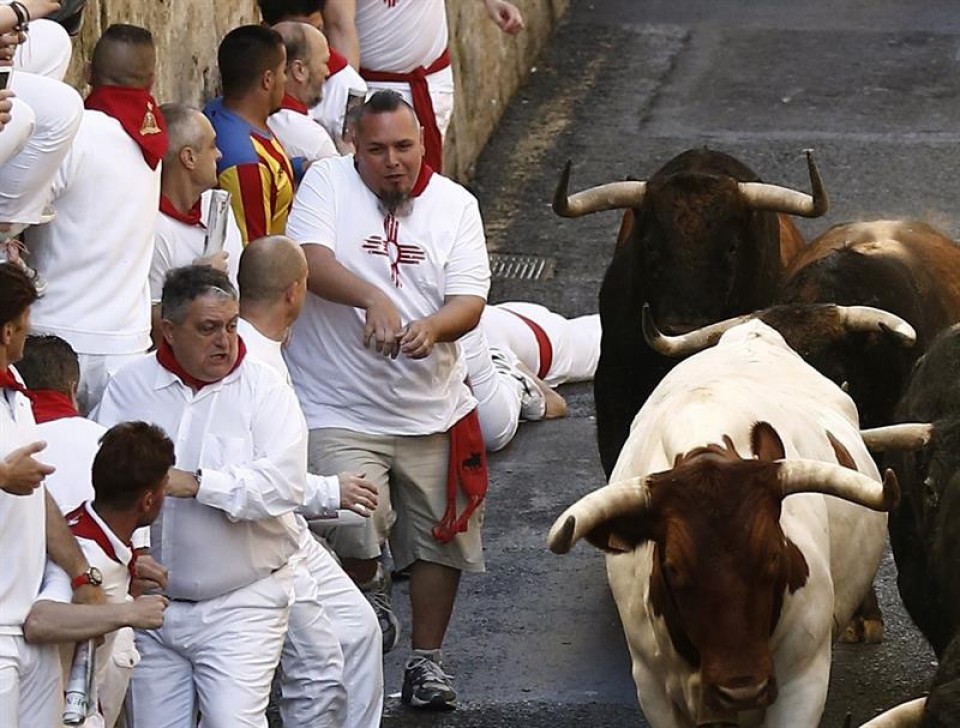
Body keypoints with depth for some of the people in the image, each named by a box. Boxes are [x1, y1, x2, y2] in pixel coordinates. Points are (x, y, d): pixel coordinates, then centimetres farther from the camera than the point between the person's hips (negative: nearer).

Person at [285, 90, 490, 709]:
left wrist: (432, 328, -25)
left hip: (432, 409, 4)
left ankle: (427, 659, 29)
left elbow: (470, 302, -3)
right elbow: (312, 260, -19)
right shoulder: (328, 182, -3)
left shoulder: (454, 204, 4)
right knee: (352, 536, -18)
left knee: (441, 539, 10)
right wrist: (372, 299, -36)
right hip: (340, 409, -4)